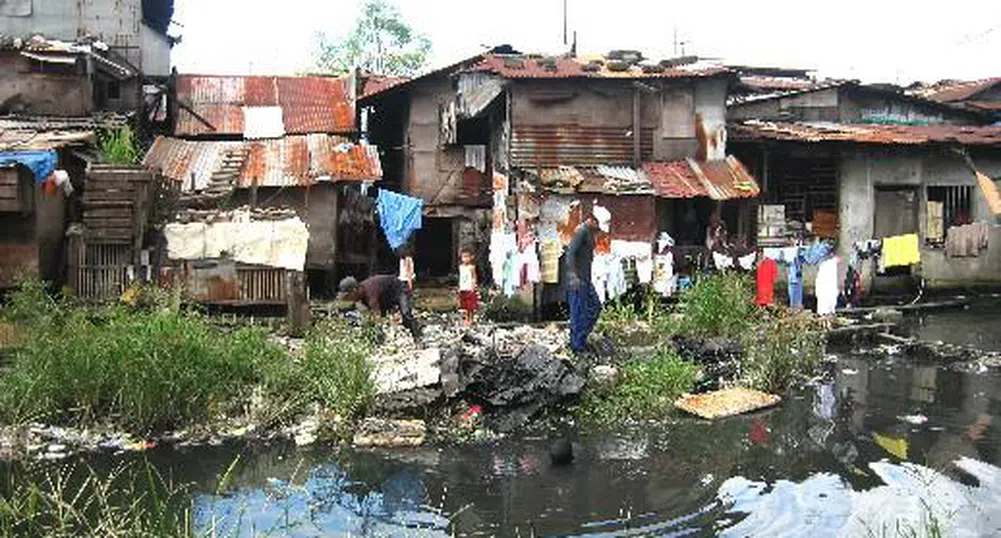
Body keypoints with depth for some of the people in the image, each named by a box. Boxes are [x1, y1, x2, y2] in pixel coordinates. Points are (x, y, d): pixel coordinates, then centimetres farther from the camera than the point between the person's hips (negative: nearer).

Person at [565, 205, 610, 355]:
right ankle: (577, 347, 6)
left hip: (586, 279, 10)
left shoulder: (591, 232, 14)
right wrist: (573, 276, -30)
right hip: (577, 280, -10)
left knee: (595, 307, 16)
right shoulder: (581, 231, -17)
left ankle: (581, 339, 23)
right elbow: (570, 253, -24)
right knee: (578, 312, -3)